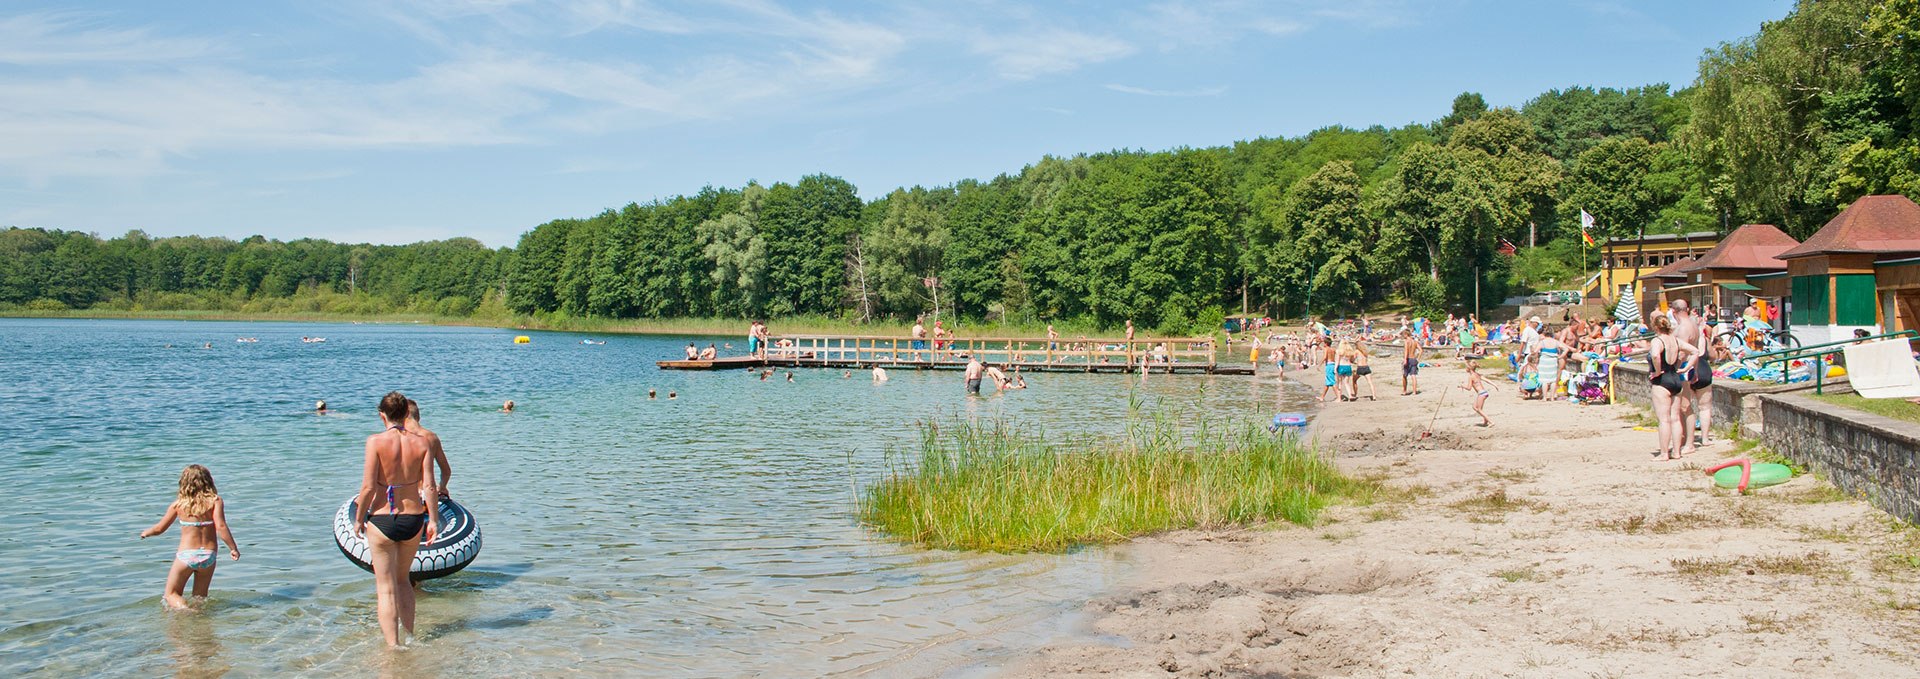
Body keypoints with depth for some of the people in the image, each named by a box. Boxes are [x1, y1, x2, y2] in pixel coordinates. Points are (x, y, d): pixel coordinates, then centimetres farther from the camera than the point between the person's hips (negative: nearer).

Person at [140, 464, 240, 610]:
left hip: (185, 555, -1)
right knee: (200, 597, 19)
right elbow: (221, 527, -17)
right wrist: (233, 548, -11)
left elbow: (159, 528, 10)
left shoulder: (178, 504, 0)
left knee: (171, 594, 12)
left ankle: (185, 609, -13)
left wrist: (146, 533, 31)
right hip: (208, 555, 1)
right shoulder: (215, 501, -5)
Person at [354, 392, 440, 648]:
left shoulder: (376, 441, -10)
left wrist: (358, 519, 0)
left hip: (382, 520, -3)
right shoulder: (421, 442, -2)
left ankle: (393, 646, 5)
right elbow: (429, 487, -5)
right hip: (413, 519, 4)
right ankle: (409, 636, 31)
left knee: (385, 589, 7)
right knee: (402, 580, 24)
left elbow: (368, 487, -13)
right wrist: (433, 520, 4)